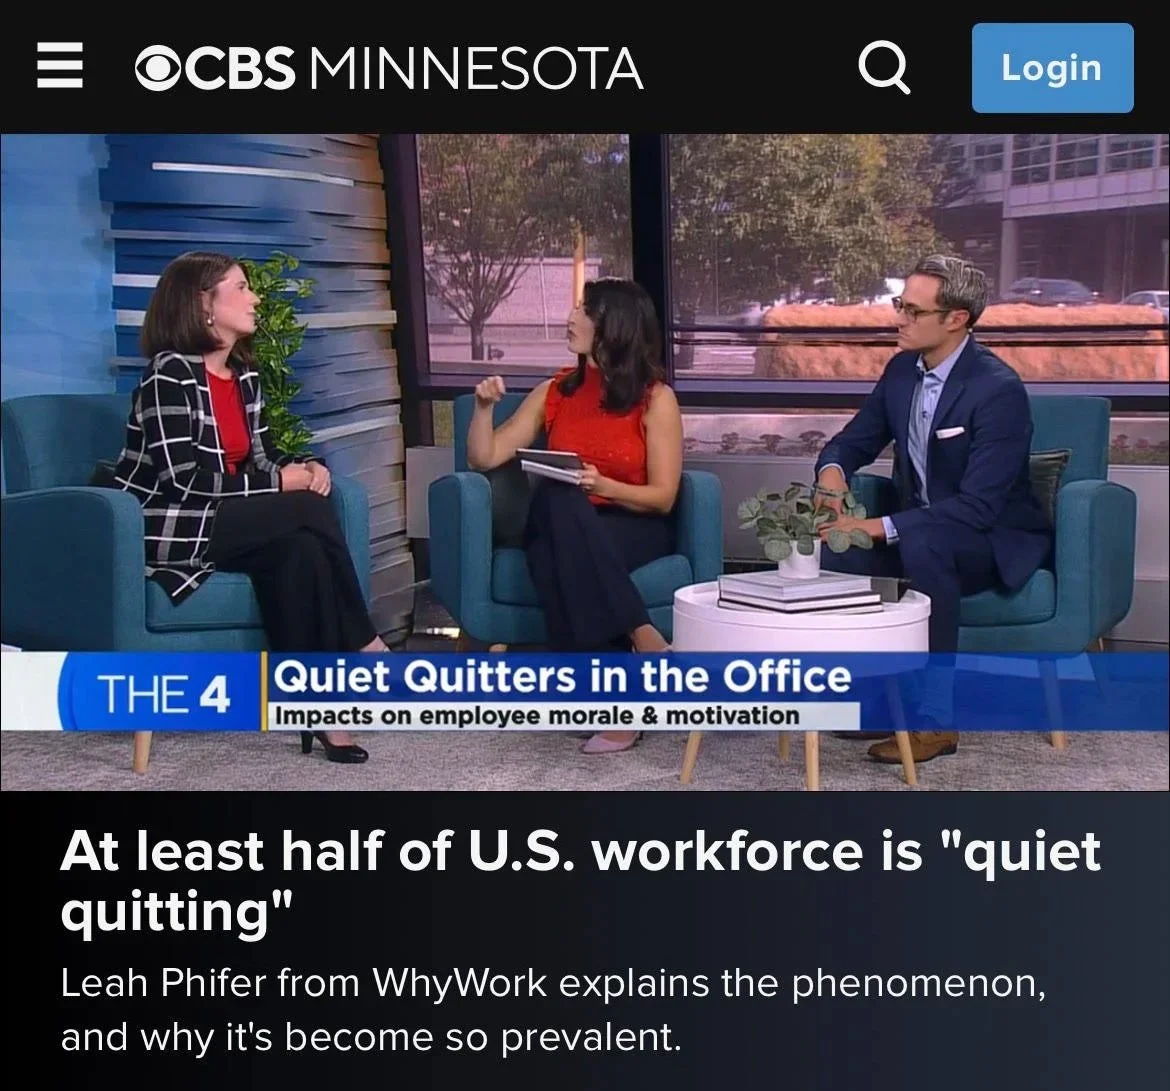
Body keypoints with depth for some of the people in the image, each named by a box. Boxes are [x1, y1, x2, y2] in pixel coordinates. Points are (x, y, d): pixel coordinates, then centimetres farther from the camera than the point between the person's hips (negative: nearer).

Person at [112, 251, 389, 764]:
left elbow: (261, 456, 16)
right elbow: (185, 479, -22)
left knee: (301, 548, -24)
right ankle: (365, 647, -10)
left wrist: (303, 467, -7)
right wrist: (280, 483, -17)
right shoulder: (170, 373, -15)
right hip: (170, 528, -7)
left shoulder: (245, 374, 11)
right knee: (310, 513, -24)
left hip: (225, 522, 8)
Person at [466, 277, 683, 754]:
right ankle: (642, 638, -39)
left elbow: (663, 498, -5)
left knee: (561, 503, -39)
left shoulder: (655, 399, -1)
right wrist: (484, 406, -5)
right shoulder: (555, 391, 11)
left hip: (635, 531, -3)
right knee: (556, 496, -36)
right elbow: (484, 459, 13)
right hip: (562, 531, 3)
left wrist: (602, 486, -21)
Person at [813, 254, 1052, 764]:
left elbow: (978, 506, -30)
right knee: (836, 547, -20)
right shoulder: (902, 369, -1)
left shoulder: (999, 390, -24)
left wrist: (881, 526, -35)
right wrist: (832, 468, -16)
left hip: (996, 539, -7)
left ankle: (936, 718, -29)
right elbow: (855, 439, 10)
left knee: (922, 542, -38)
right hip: (919, 529, 7)